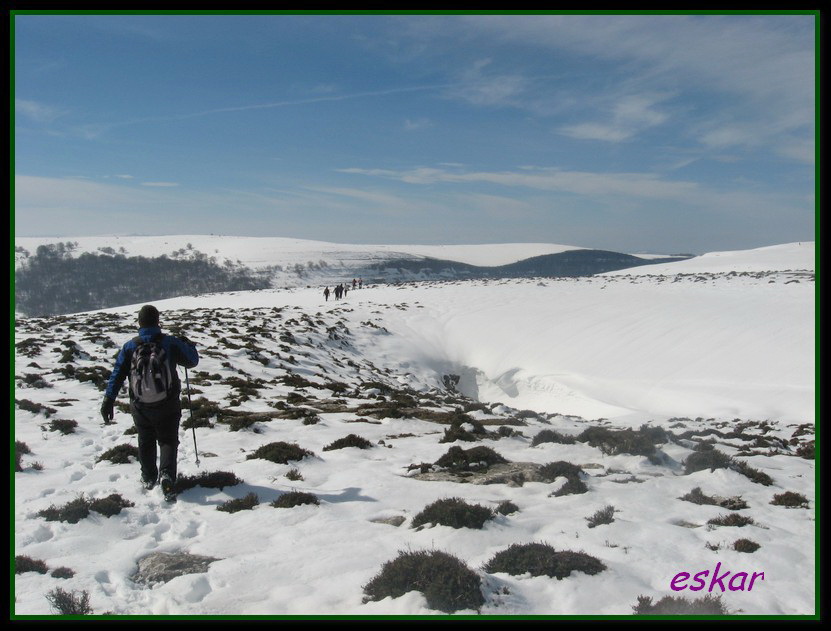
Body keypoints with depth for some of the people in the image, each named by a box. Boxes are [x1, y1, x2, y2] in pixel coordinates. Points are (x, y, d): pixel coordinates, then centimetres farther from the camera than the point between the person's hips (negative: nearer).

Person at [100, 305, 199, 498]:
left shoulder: (129, 347, -5)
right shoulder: (170, 343, -9)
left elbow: (117, 375, -3)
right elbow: (192, 361, 3)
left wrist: (108, 400, 1)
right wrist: (188, 345, 22)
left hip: (141, 407, 2)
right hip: (168, 406, -2)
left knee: (146, 442, 20)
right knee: (168, 441, 7)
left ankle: (148, 478, 28)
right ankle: (166, 474, -15)